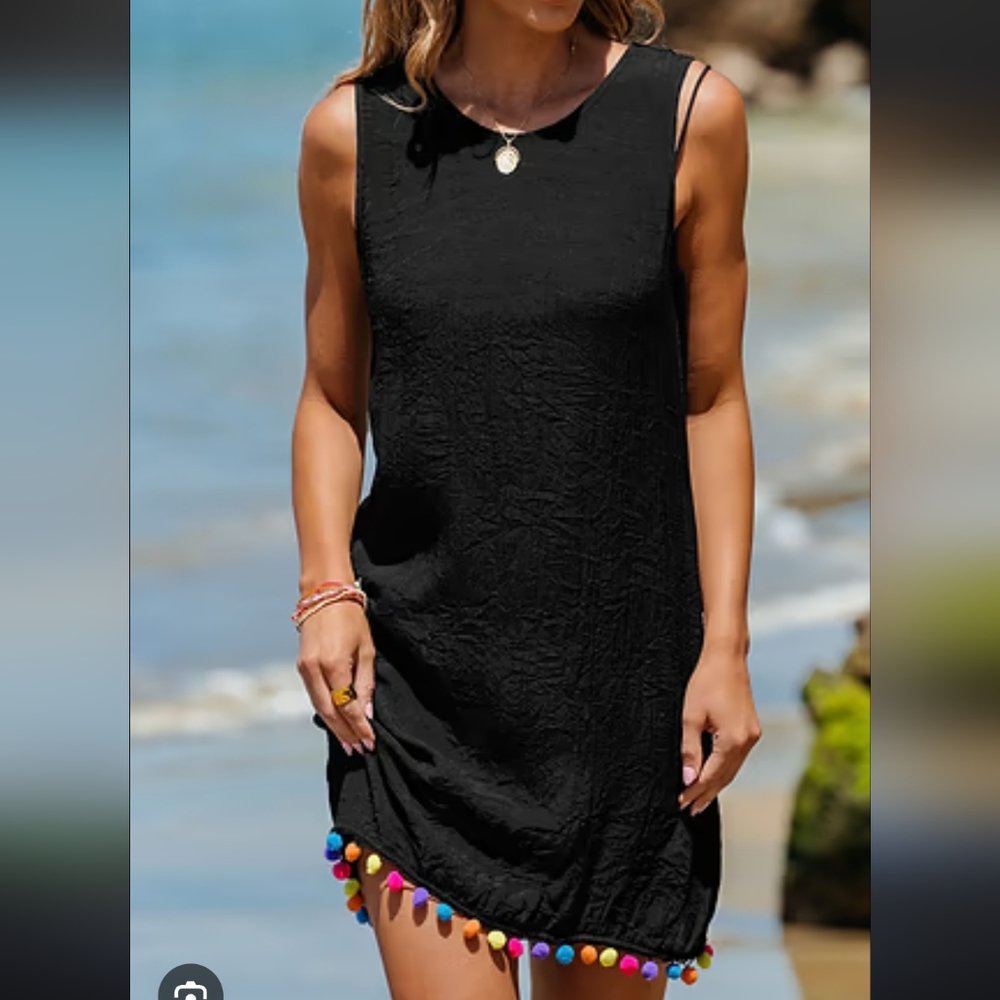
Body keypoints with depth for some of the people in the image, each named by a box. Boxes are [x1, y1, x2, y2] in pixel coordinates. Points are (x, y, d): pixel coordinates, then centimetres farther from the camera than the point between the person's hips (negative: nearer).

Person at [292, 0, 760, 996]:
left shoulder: (691, 113, -1)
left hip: (625, 678, 0)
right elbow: (332, 397, 10)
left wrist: (725, 645, -1)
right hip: (415, 679, 0)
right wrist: (326, 587, -4)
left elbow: (712, 401, 3)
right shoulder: (353, 131, 1)